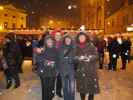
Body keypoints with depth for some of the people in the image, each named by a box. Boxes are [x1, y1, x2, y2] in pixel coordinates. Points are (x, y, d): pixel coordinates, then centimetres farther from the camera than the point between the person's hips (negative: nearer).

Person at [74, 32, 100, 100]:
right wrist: (79, 58, -16)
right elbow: (74, 57, 4)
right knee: (82, 86, 6)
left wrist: (89, 58, -20)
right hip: (80, 70, 2)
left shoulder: (91, 45, 2)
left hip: (90, 69, -1)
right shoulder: (76, 47, 9)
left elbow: (96, 55, -3)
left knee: (92, 86, -1)